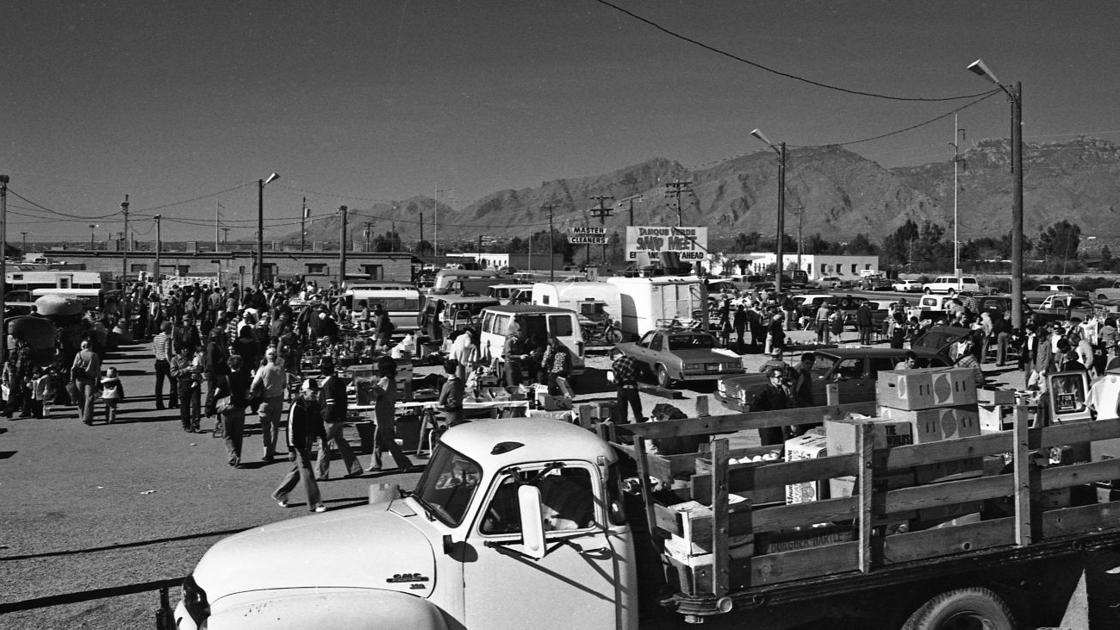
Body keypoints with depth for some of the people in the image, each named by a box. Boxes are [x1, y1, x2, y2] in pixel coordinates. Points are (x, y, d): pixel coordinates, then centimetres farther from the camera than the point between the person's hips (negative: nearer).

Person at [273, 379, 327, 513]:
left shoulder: (314, 405, 6)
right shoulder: (296, 405, -17)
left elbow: (319, 423, 17)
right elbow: (291, 427, -17)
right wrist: (291, 449, -18)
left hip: (308, 444, 8)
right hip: (299, 445, -8)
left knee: (297, 469, 17)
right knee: (306, 472, -5)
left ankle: (279, 494, 34)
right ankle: (314, 503, 0)